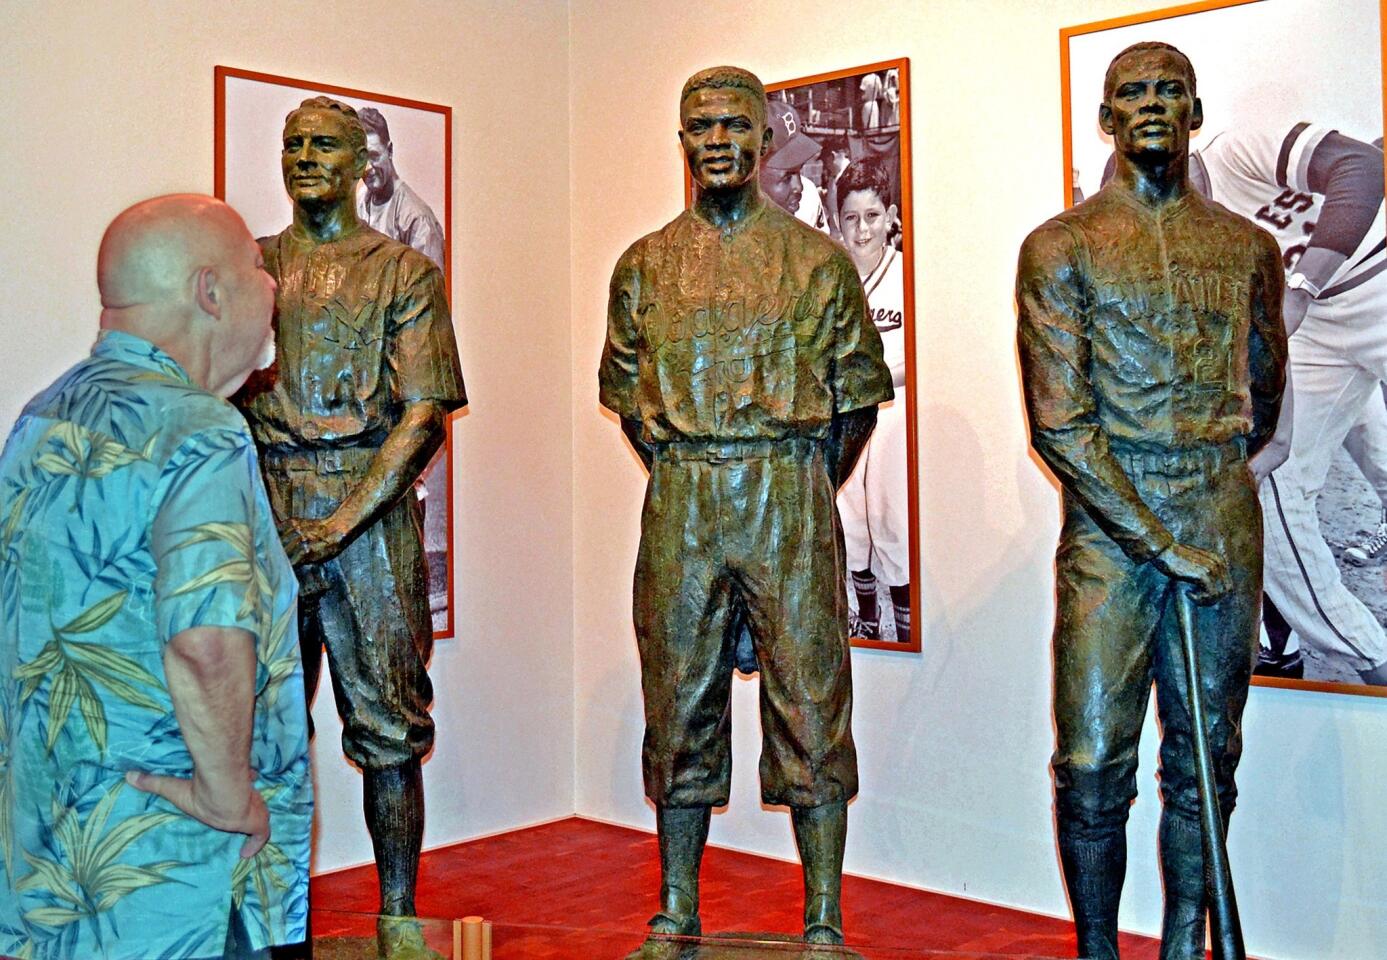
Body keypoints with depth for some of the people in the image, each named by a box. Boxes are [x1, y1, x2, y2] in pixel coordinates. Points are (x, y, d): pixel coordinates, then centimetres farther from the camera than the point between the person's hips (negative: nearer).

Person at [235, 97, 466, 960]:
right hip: (266, 508, 3)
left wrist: (345, 519, -14)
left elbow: (425, 413, -4)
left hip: (373, 509, -2)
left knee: (388, 726, 1)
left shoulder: (405, 272, 5)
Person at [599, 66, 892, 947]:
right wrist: (684, 477, 9)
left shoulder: (817, 260, 6)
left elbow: (858, 396, 9)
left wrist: (803, 490, 4)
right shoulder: (644, 265, 12)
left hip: (792, 505, -2)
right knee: (681, 708, 7)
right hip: (678, 510, 2)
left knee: (811, 707, -1)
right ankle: (676, 911, 20)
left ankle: (824, 922, 10)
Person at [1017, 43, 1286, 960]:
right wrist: (1160, 539, -12)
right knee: (1094, 768, -2)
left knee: (1206, 759, 8)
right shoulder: (1061, 248, -1)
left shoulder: (1249, 248, 10)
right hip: (1109, 528, -3)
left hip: (1225, 527, 3)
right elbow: (1059, 426, -8)